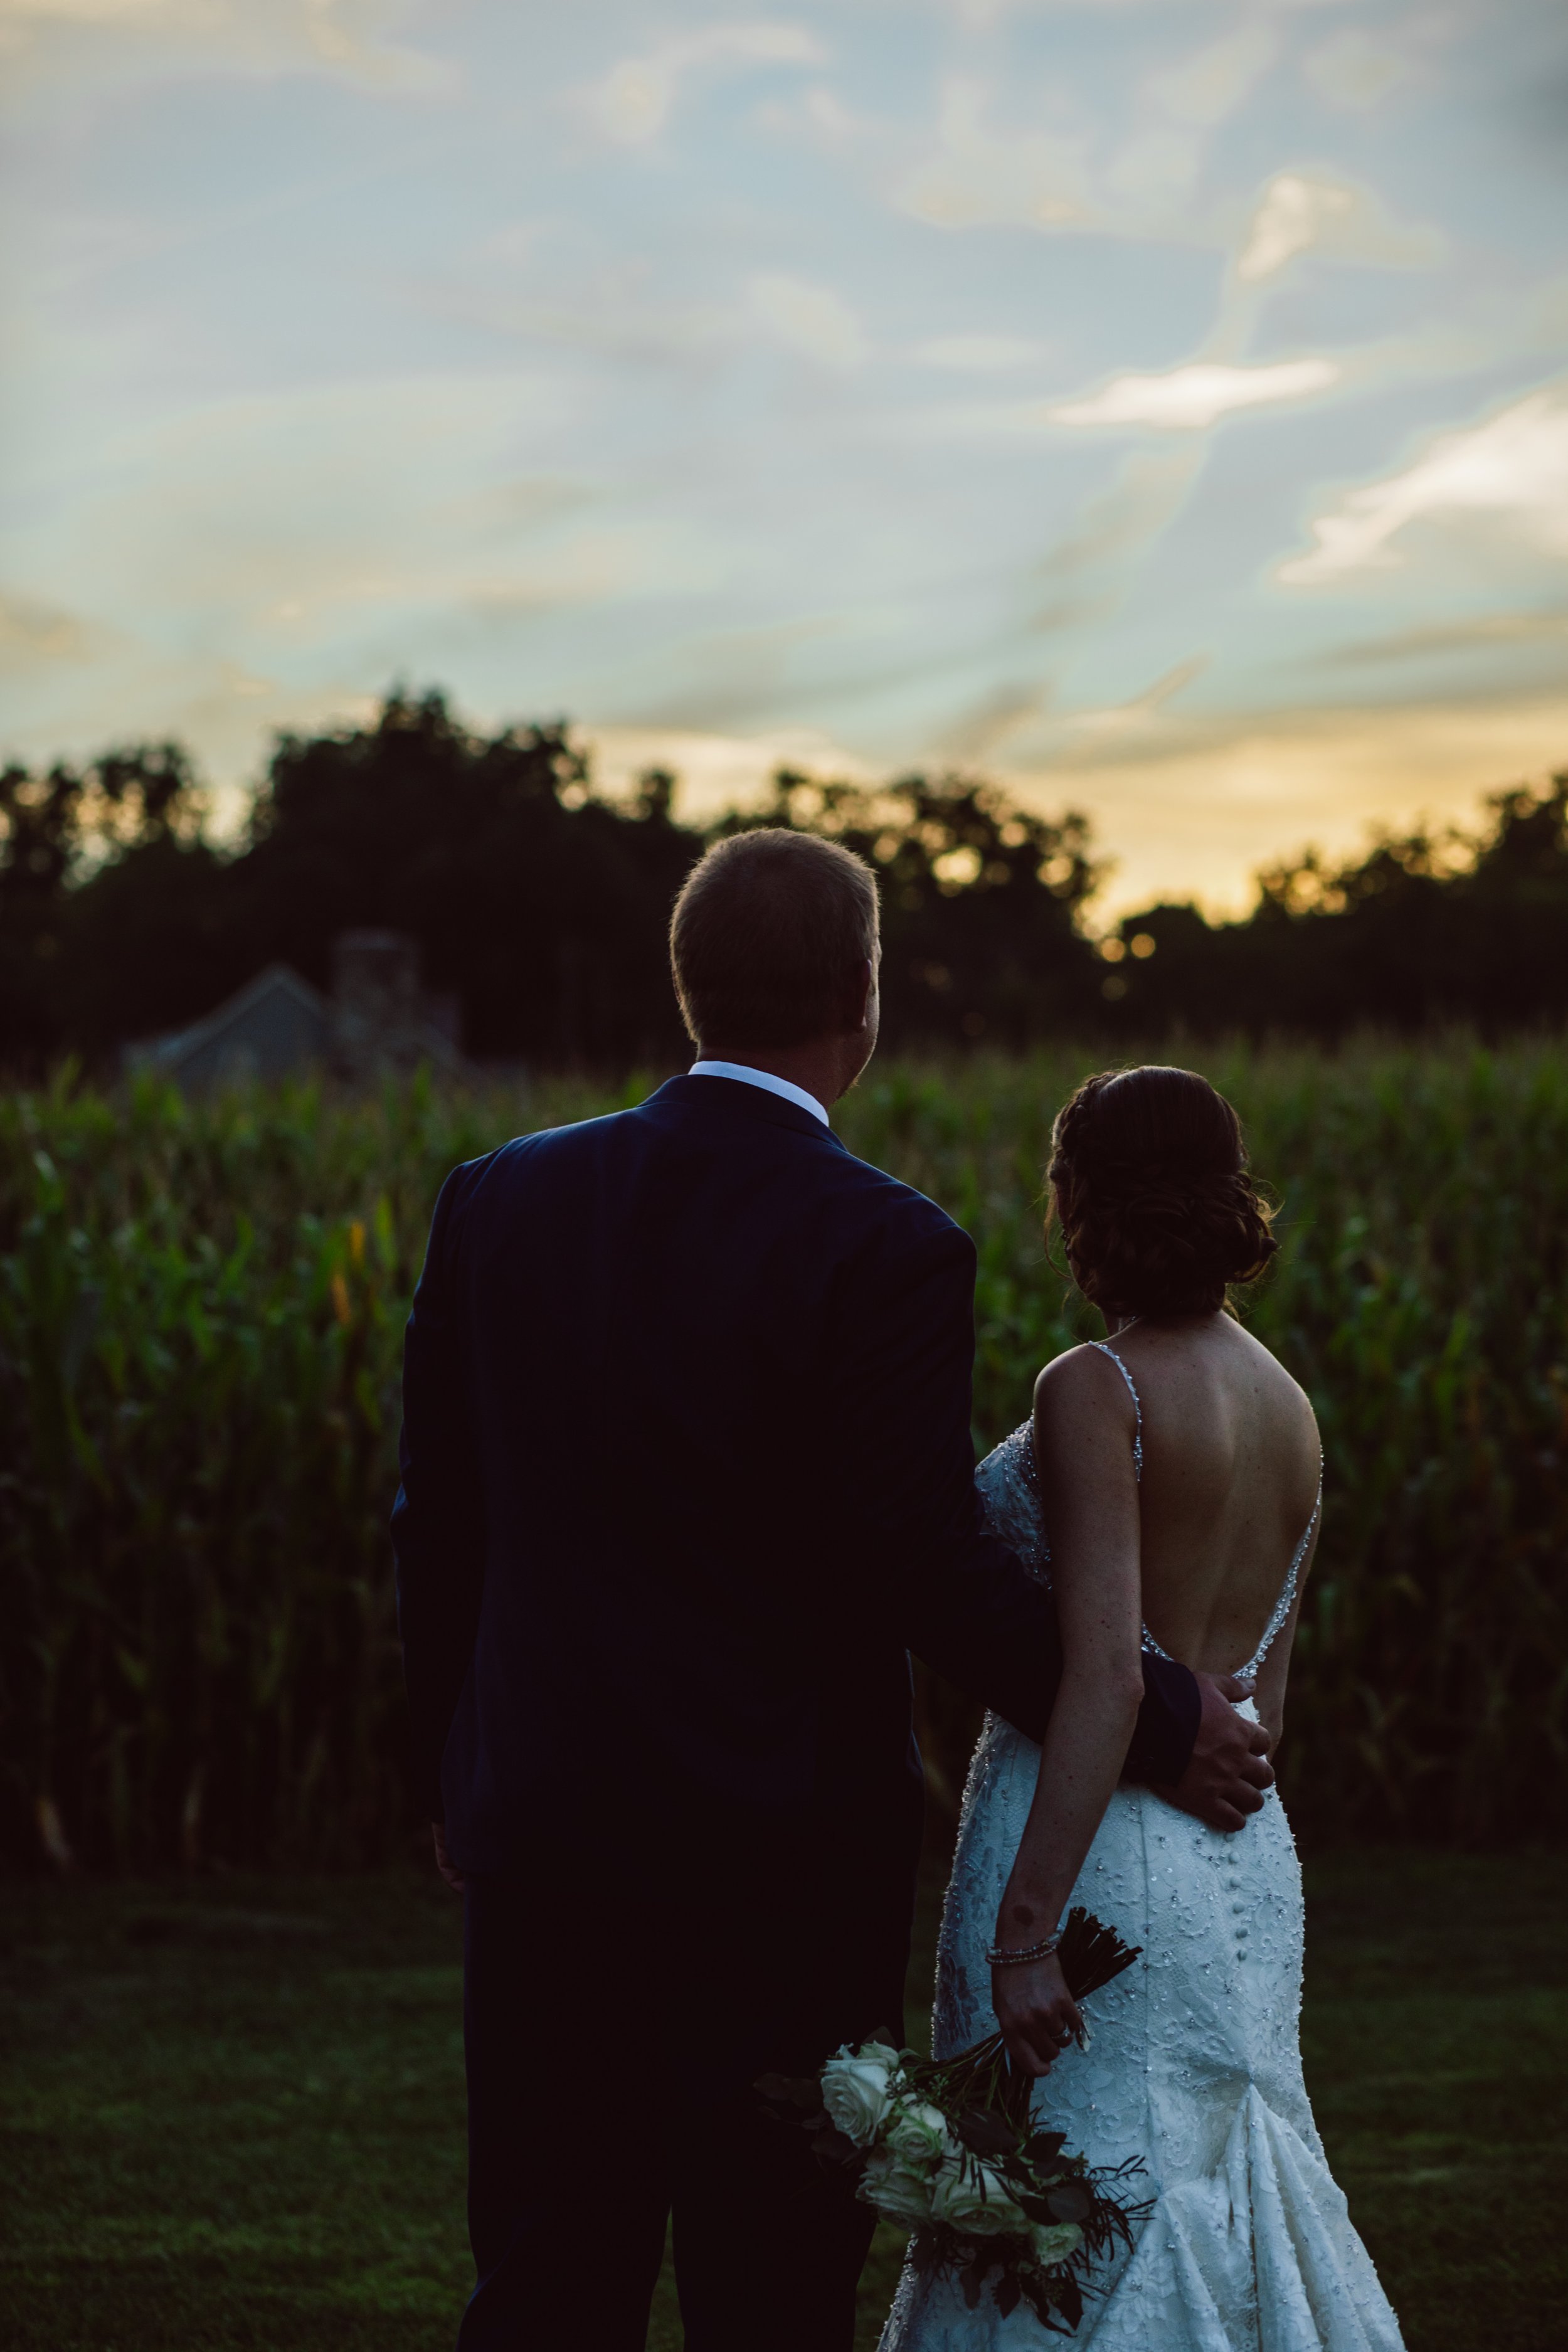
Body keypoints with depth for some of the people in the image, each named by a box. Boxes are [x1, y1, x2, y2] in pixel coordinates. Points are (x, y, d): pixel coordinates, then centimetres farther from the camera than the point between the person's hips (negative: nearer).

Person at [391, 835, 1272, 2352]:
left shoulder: (500, 1203, 1)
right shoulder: (883, 1251, -14)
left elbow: (436, 1522, 7)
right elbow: (933, 1573, -14)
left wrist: (457, 1776, 20)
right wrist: (1154, 1727, -1)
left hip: (545, 1841, 4)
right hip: (787, 1868, -4)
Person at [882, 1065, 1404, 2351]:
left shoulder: (1096, 1389, -13)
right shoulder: (1288, 1404, 10)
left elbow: (1105, 1677, -21)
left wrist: (1025, 1930, -22)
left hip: (1101, 1848, -8)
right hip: (1246, 1853, 8)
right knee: (1222, 2185, 15)